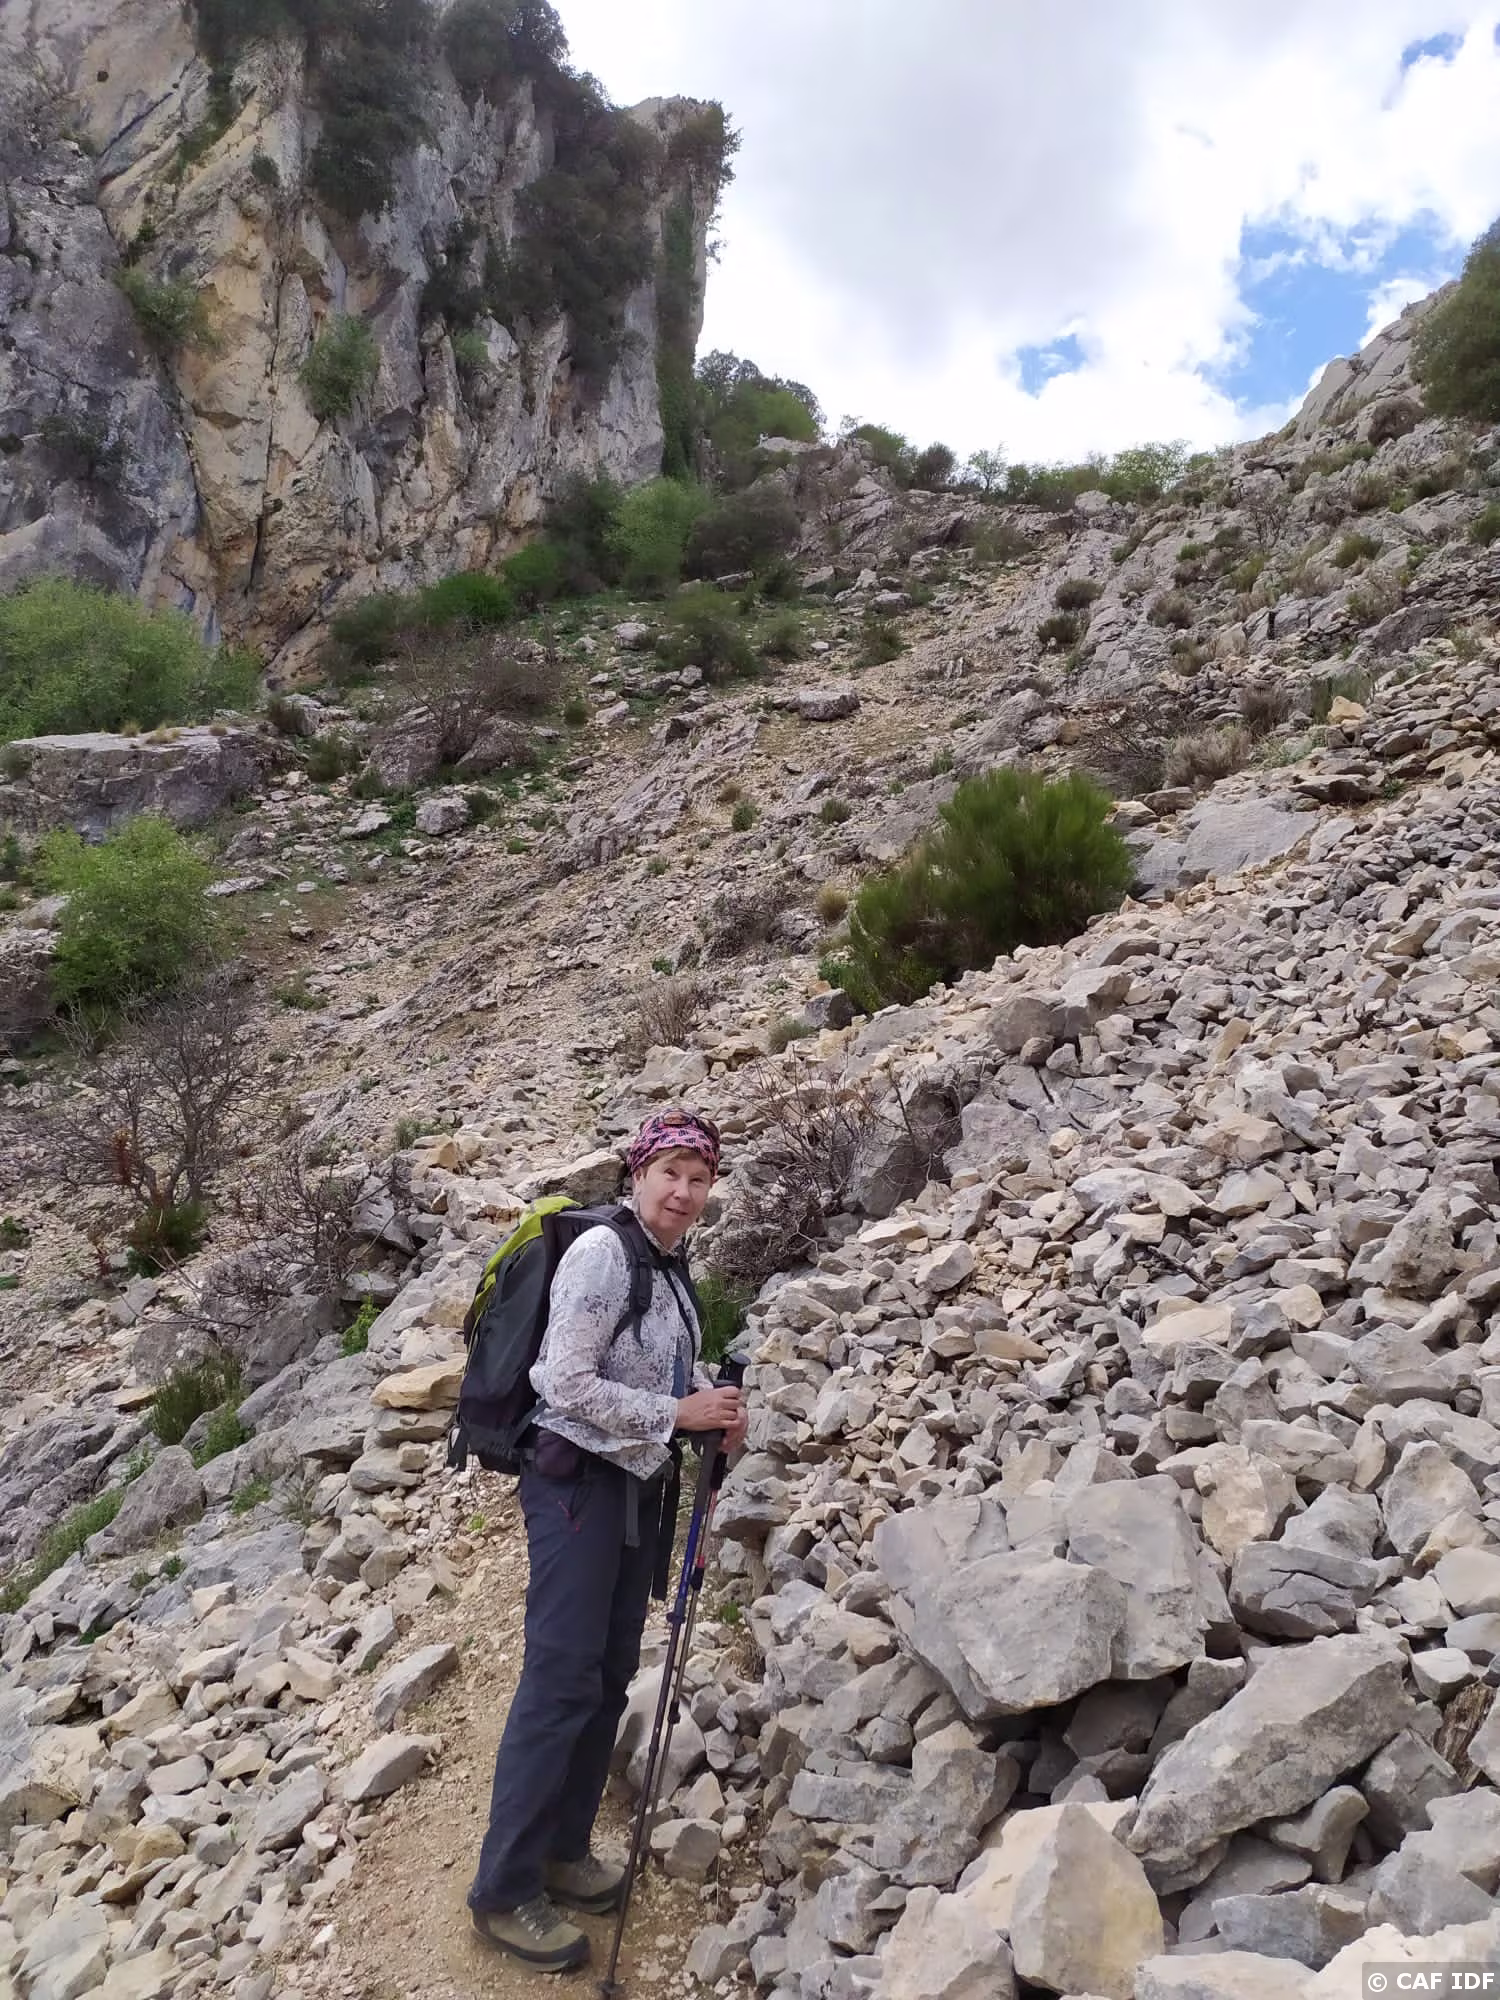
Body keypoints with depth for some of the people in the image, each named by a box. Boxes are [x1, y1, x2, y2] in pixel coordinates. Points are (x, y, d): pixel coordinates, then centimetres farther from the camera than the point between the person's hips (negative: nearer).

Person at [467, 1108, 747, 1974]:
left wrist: (717, 1404, 0)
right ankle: (505, 1888, 12)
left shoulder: (673, 1265, 7)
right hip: (579, 1483, -8)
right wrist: (679, 1412, -18)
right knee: (562, 1680, -3)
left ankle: (564, 1850, 30)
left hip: (642, 1487, 8)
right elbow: (568, 1384, -22)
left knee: (611, 1674, 14)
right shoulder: (601, 1250, -18)